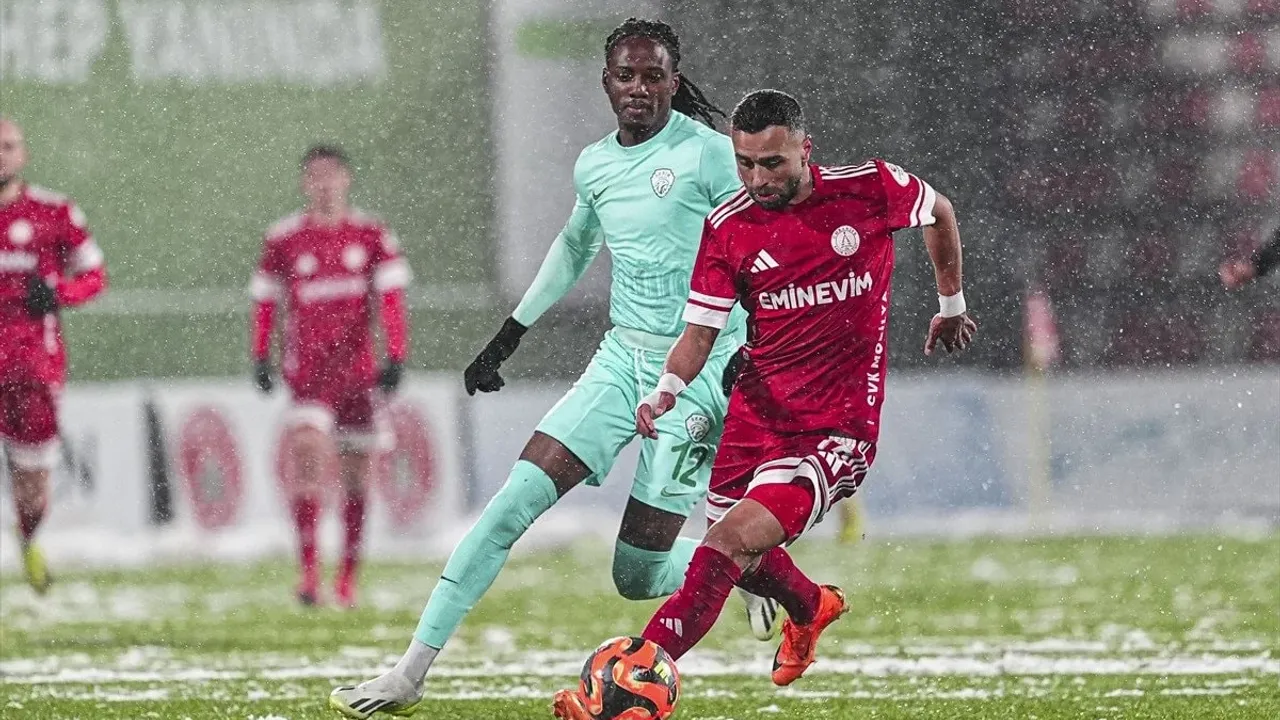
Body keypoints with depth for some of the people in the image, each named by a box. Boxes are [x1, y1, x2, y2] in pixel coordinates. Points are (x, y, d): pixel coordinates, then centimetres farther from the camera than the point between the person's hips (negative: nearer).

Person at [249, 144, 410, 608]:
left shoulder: (372, 237, 2)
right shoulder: (284, 240, 1)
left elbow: (391, 299, -1)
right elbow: (265, 301, 9)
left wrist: (396, 357, -10)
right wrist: (260, 359, 7)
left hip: (358, 369, 2)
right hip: (307, 369, -2)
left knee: (354, 474, 6)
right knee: (307, 456, -19)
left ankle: (348, 575, 16)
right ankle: (309, 570, -22)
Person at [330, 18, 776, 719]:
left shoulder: (707, 154, -10)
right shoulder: (594, 166, 9)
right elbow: (574, 248, 28)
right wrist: (510, 334, 30)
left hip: (698, 370, -5)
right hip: (622, 355, 5)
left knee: (637, 574, -7)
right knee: (517, 499, -8)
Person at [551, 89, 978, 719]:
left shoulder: (870, 190, -8)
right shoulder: (728, 228, -2)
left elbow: (939, 212, 14)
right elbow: (701, 330, 1)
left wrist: (952, 304, 25)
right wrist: (667, 388, -20)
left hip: (838, 428, -5)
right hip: (755, 415, 5)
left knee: (733, 541, -23)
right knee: (742, 559, 17)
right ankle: (811, 608, 54)